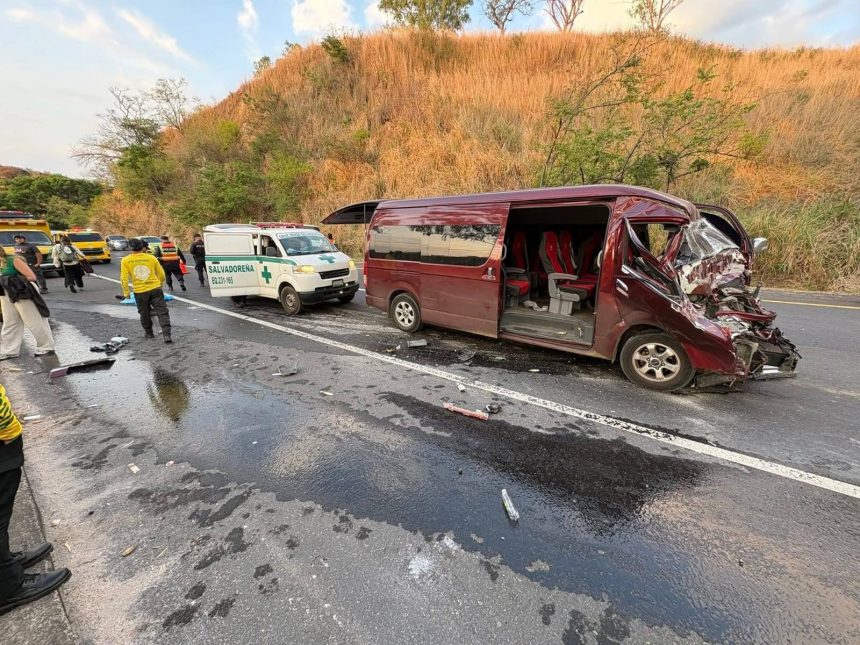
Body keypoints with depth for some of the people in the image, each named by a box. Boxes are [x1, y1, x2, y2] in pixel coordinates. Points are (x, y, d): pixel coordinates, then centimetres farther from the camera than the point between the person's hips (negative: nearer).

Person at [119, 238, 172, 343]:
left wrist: (126, 293, 8)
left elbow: (124, 278, -2)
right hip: (155, 289, 0)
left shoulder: (125, 260, 1)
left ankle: (148, 333, 33)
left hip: (140, 292, 1)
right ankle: (166, 334, -11)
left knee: (144, 314, 18)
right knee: (162, 312, -2)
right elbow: (162, 275, 9)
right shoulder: (151, 258, 3)